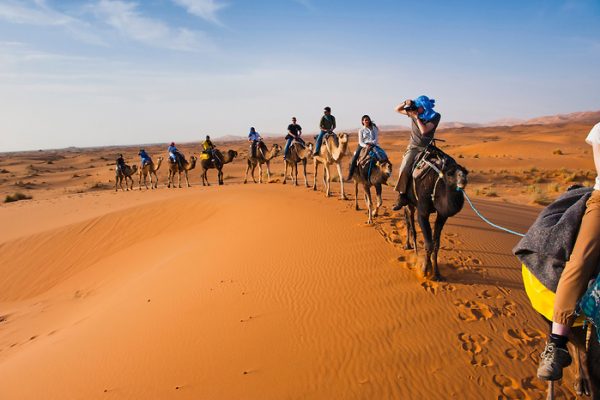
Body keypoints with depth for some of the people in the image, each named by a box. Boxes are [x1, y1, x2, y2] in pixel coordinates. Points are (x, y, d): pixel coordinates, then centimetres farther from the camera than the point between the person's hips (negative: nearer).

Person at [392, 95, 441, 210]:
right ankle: (402, 196, -17)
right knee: (404, 168, -22)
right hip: (413, 147, 2)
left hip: (426, 148, -1)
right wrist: (405, 103, -7)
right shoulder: (414, 112, 3)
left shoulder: (435, 116, -7)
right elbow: (397, 109, 13)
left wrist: (416, 117, -17)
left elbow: (424, 130, -21)